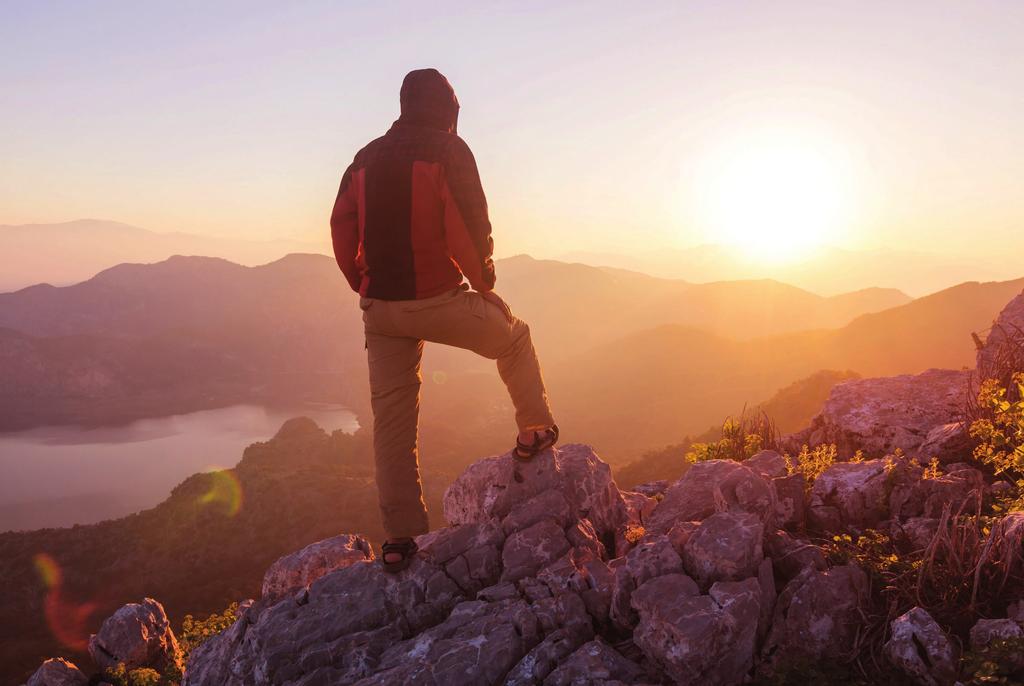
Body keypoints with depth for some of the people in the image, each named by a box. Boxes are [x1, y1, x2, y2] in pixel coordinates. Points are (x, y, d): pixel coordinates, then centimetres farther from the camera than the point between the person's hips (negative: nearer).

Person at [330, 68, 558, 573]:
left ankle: (399, 536, 12)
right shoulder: (448, 150, -5)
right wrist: (483, 280, 2)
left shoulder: (366, 158, 12)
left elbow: (342, 228, 11)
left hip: (380, 309, 5)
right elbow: (469, 224, -13)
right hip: (438, 299, -5)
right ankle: (535, 431, 26)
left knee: (392, 418, 9)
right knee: (514, 339, 23)